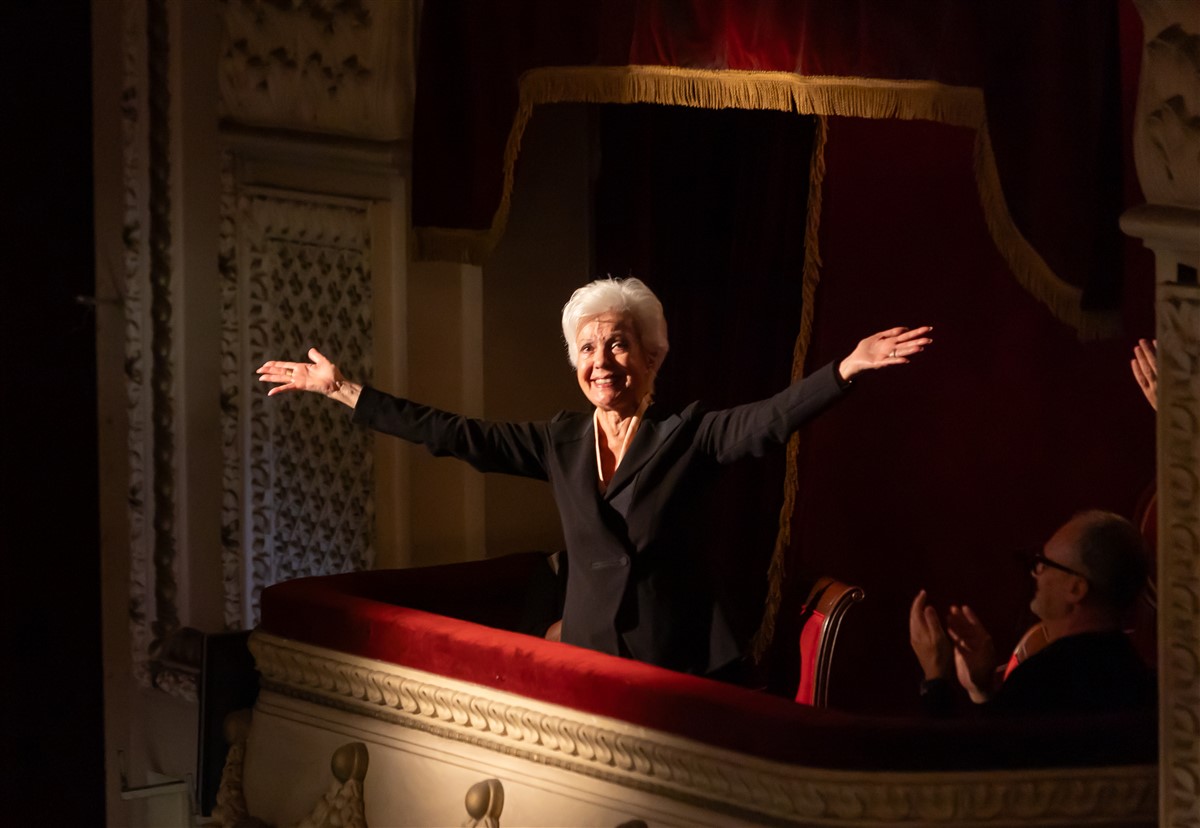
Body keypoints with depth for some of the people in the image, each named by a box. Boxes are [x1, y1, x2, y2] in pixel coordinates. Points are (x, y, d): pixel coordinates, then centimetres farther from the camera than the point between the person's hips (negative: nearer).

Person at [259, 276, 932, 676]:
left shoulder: (687, 436, -5)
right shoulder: (561, 442, 7)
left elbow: (769, 422, -21)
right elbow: (449, 433, 8)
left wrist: (849, 367, -38)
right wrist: (341, 390, 7)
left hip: (679, 660, -4)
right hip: (587, 656, 4)